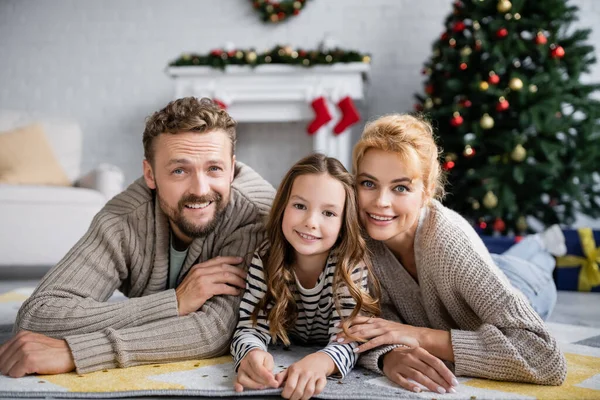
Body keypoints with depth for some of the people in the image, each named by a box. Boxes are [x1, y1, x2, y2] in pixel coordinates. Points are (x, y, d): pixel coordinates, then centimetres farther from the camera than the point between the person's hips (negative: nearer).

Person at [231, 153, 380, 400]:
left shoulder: (352, 262, -17)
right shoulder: (266, 258, -11)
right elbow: (250, 328, -16)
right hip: (281, 374, 2)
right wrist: (251, 354, -38)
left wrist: (320, 362, -45)